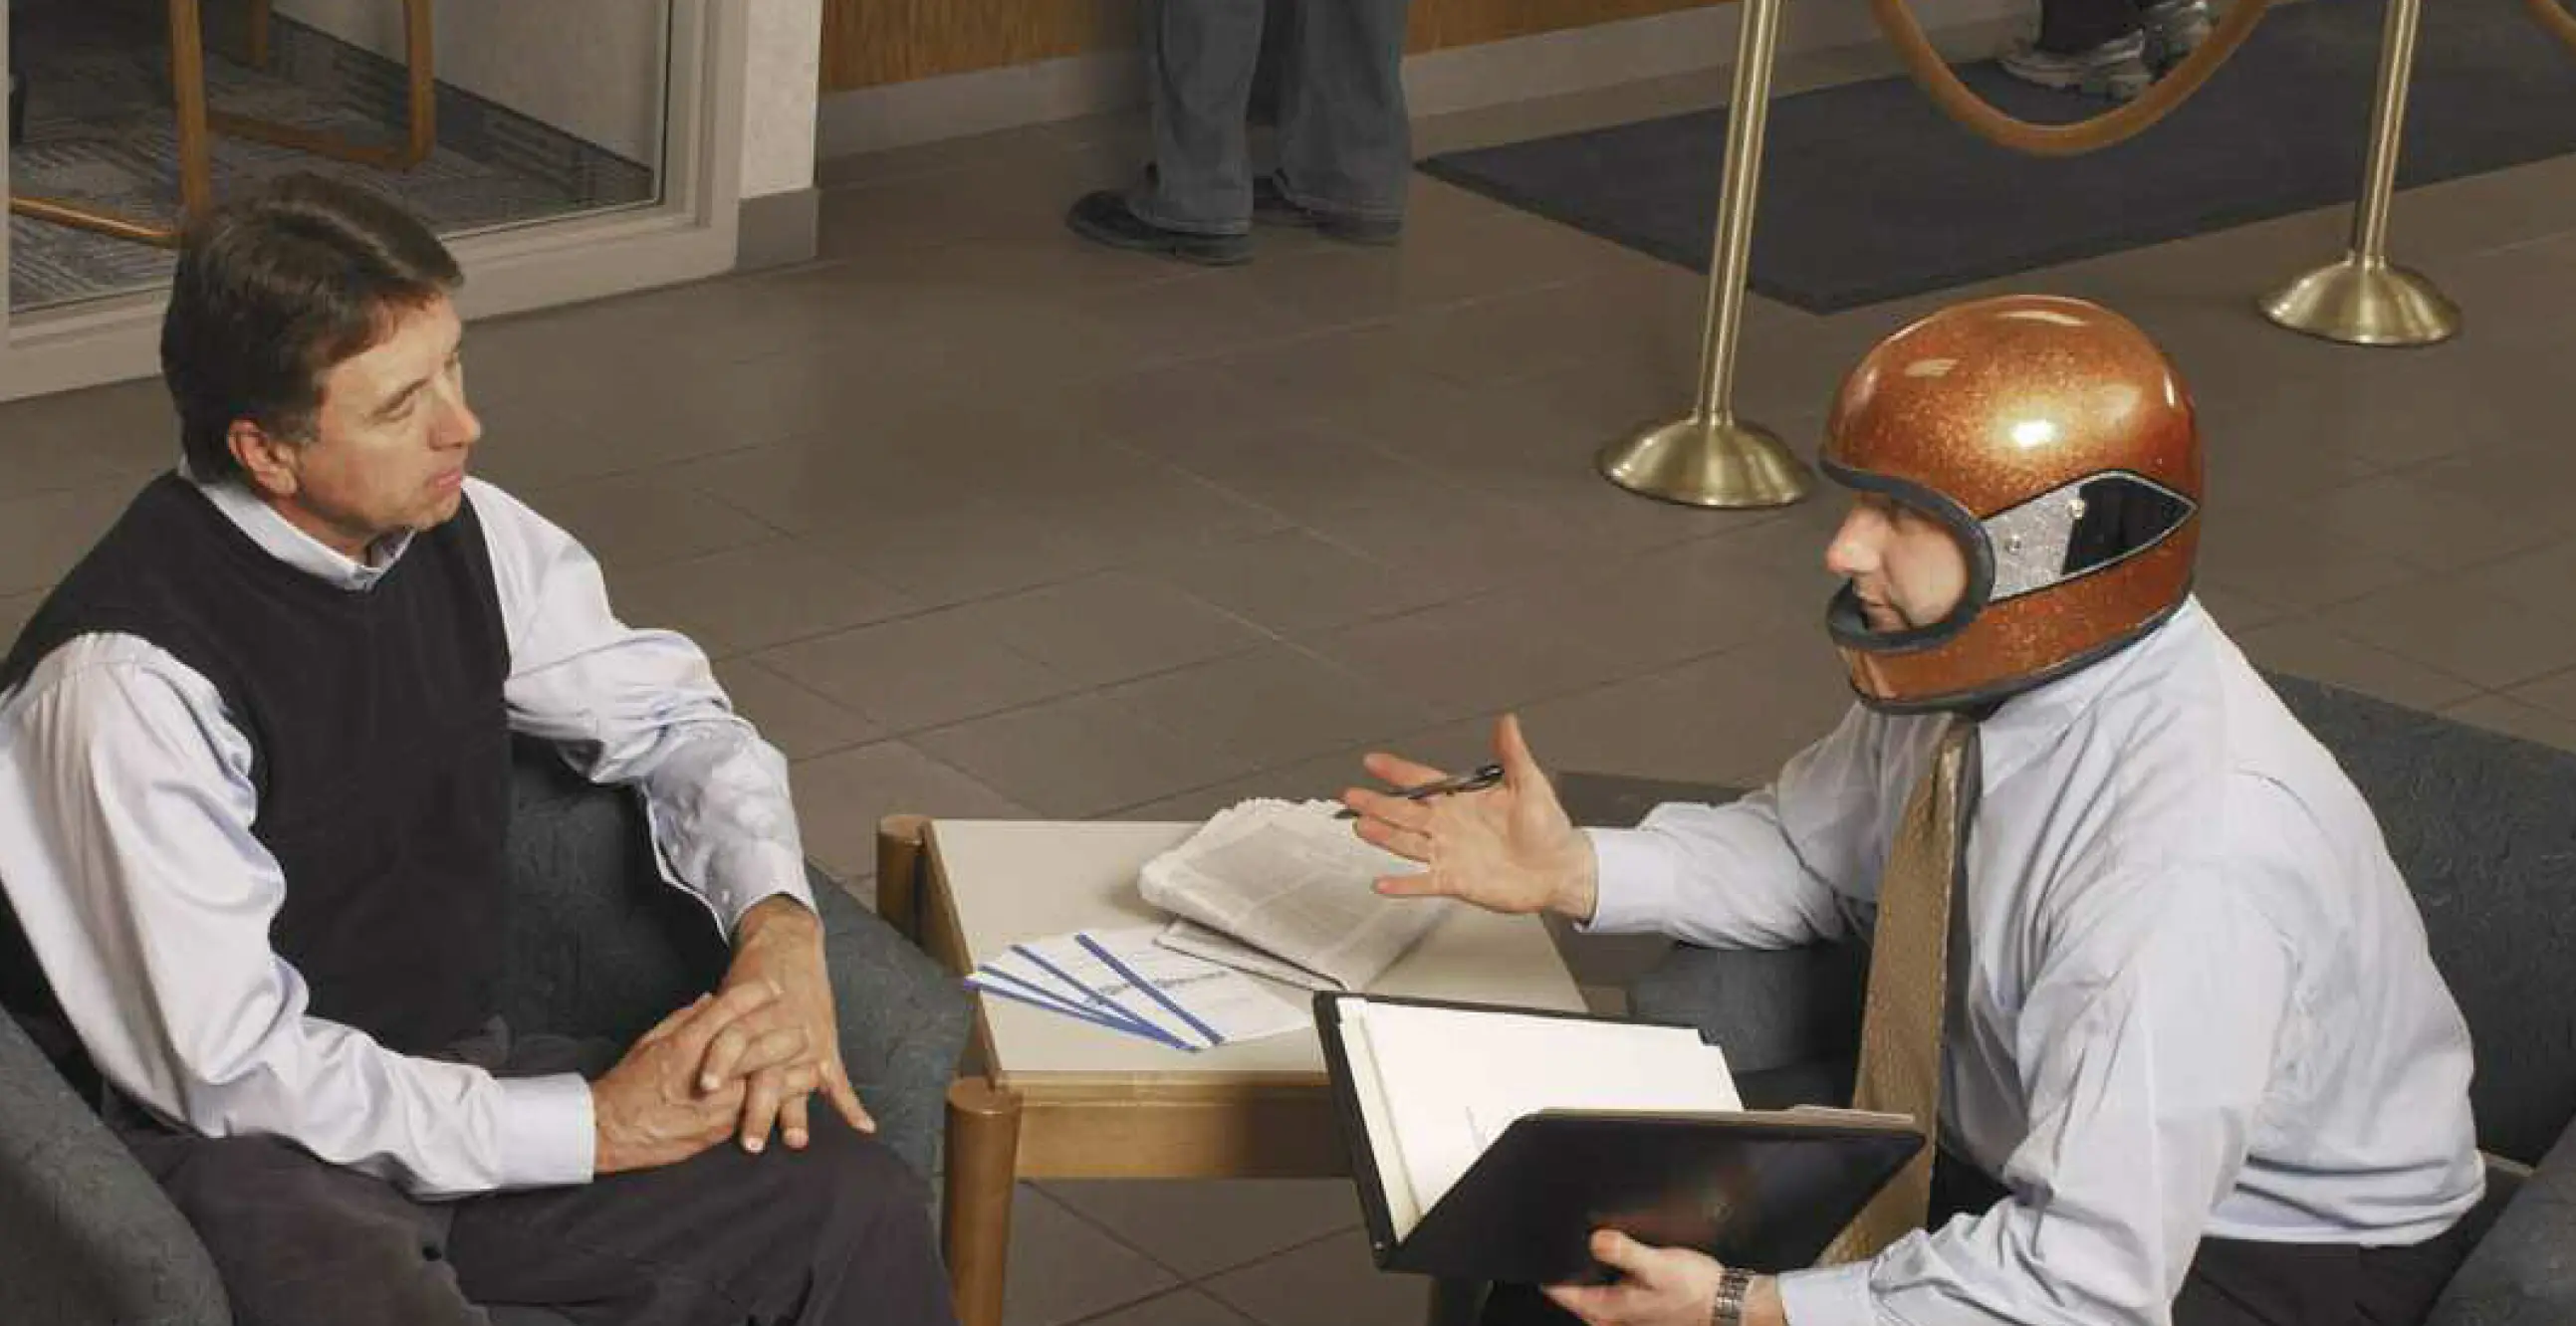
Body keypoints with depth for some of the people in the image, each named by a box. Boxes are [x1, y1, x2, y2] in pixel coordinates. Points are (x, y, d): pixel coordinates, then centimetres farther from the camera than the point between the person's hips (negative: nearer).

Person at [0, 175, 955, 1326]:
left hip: (454, 1074, 7)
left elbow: (670, 718, 13)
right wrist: (590, 1124, -19)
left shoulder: (461, 537, -2)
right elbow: (232, 1066, -22)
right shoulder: (130, 673, -23)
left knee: (856, 1205, -11)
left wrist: (777, 922, -7)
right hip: (242, 1147, -6)